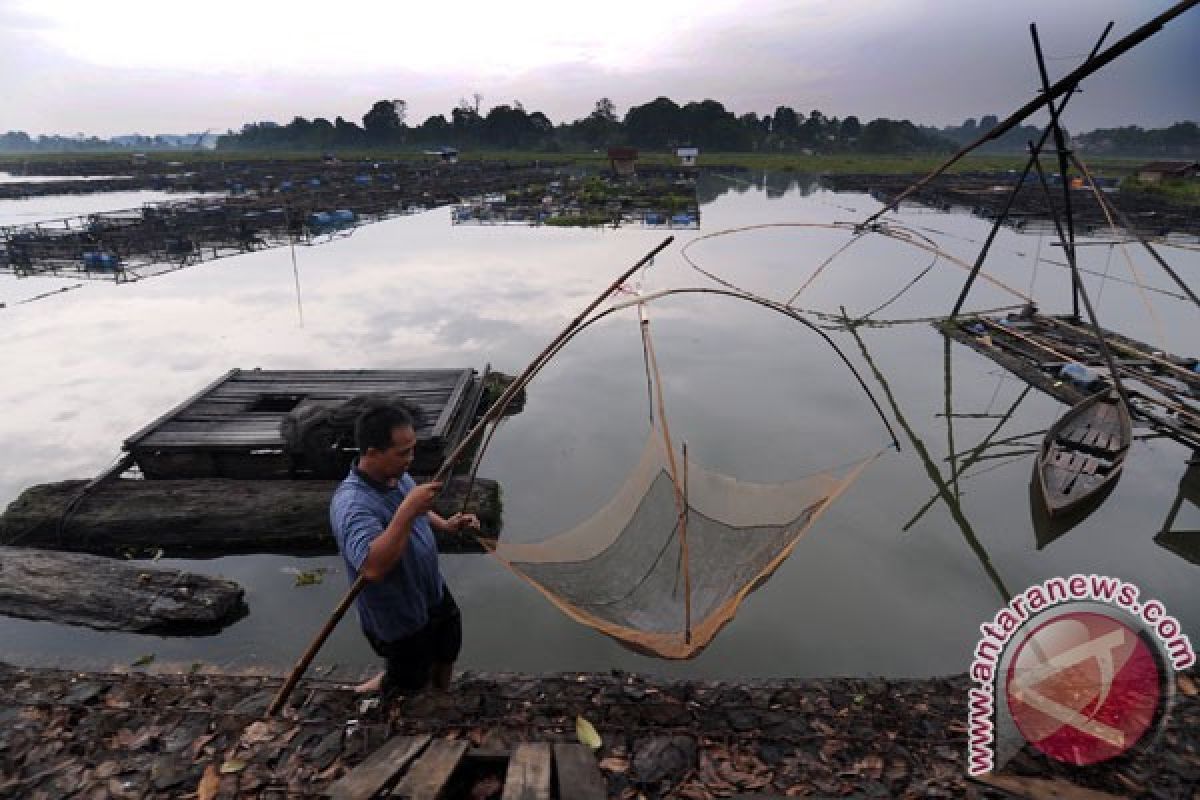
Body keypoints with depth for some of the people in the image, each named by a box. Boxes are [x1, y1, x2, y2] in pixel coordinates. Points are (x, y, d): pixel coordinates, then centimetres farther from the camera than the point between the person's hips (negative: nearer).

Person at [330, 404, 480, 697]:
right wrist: (407, 511, -49)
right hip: (400, 620, -8)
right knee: (407, 683, 17)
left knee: (446, 654, 28)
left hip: (433, 594, 8)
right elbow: (373, 568, -48)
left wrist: (444, 524, -4)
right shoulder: (351, 504, -35)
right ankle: (360, 696, 44)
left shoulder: (398, 475, -8)